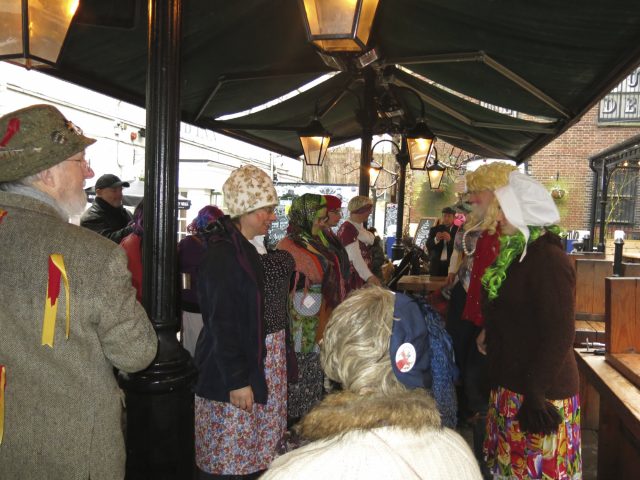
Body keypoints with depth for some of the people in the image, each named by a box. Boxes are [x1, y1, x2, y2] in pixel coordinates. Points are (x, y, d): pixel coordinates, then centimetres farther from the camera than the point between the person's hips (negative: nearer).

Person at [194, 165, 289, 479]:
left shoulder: (246, 250, 11)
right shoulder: (221, 255, -18)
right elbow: (221, 324, -20)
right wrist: (236, 380, -19)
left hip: (258, 367, 9)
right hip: (230, 376, -9)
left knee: (253, 453, 17)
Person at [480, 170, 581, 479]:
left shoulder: (548, 258, -20)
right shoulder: (518, 252, 9)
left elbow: (559, 335, -24)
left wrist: (535, 394, -23)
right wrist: (490, 336, 15)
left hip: (540, 393, -9)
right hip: (512, 382, 9)